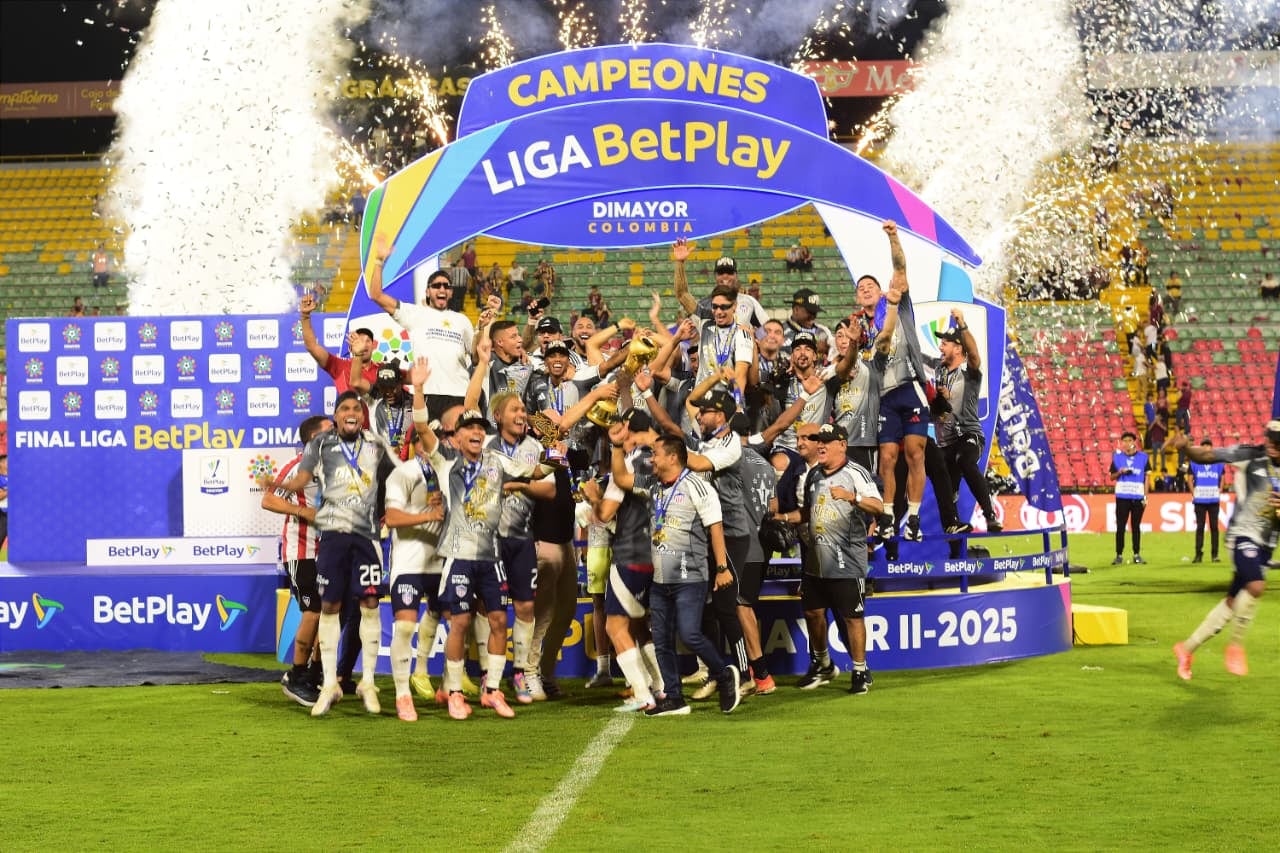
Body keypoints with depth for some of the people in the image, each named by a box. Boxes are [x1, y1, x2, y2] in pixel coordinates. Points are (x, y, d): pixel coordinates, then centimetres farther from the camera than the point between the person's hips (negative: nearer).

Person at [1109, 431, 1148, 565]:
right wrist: (1120, 472, -12)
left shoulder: (1143, 457, 5)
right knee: (1120, 526, -2)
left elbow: (1146, 478, 7)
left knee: (1136, 526, 5)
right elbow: (1112, 477, 10)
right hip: (1122, 497, 0)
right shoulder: (1117, 456, 5)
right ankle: (1119, 555, 2)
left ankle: (1137, 554, 11)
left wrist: (1145, 496, 1)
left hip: (1138, 497, 0)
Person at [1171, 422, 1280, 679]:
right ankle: (1235, 646, -8)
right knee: (1256, 586, -28)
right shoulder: (1250, 455, -7)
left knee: (1233, 602, 7)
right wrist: (1186, 447, -31)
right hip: (1243, 534, -5)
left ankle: (1187, 649, 21)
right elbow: (1207, 455, -11)